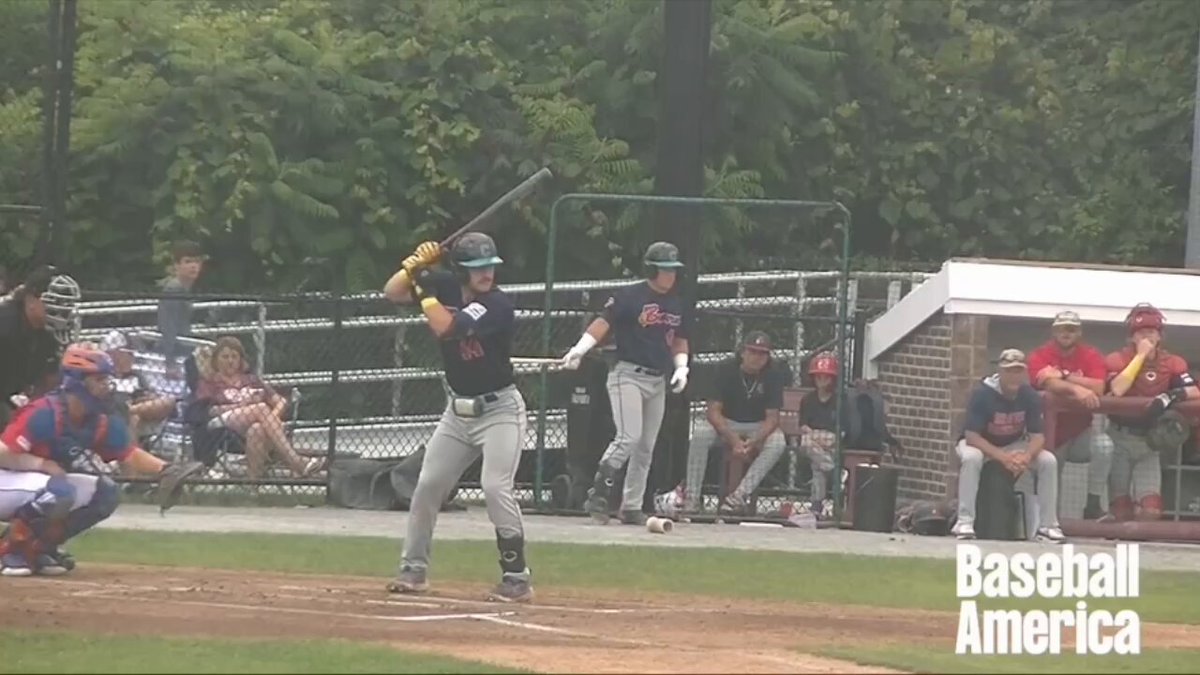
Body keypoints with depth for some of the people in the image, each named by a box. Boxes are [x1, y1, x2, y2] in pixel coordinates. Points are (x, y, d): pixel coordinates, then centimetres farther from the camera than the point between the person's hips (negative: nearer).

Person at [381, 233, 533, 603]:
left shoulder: (497, 305, -22)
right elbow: (392, 293, 0)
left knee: (495, 486, -20)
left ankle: (517, 578, -13)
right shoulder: (446, 287, -3)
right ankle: (414, 569, 21)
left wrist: (424, 289, -23)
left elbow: (446, 328, -33)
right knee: (428, 485, 8)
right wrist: (415, 266, -17)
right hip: (458, 410, 7)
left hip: (499, 410, -7)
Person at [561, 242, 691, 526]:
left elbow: (680, 342, 22)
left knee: (646, 447, 7)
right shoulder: (629, 297, -8)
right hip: (628, 375, -7)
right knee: (628, 438, -20)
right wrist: (580, 349, -31)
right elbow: (602, 324, -16)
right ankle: (598, 493, -12)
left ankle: (631, 507, 13)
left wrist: (681, 367, 4)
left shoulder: (676, 305, 12)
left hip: (658, 382, 7)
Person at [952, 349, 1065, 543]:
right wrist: (1002, 457, -40)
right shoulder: (982, 394, -26)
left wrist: (1026, 456, -37)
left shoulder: (1030, 397, -14)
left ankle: (1047, 526, -12)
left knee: (1049, 460, -19)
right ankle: (965, 522, -36)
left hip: (1014, 446, 4)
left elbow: (1037, 436, -13)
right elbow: (972, 436, -29)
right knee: (971, 458, -38)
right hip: (981, 445, -4)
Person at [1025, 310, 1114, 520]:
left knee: (1104, 447, -28)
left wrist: (1064, 376, -26)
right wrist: (1076, 388, -47)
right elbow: (1049, 384, -29)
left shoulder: (1091, 356, -5)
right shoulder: (1040, 357, -8)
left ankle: (1093, 506, -20)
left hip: (1083, 429, -1)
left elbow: (1098, 388, -23)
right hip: (1052, 431, 1)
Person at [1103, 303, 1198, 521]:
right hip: (1120, 438, -2)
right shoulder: (1117, 360, -8)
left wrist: (1172, 396, -32)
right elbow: (1117, 390, -28)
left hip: (1150, 440, 2)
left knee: (1151, 507, -6)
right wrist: (1141, 355, -22)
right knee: (1120, 506, -4)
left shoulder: (1172, 363, -1)